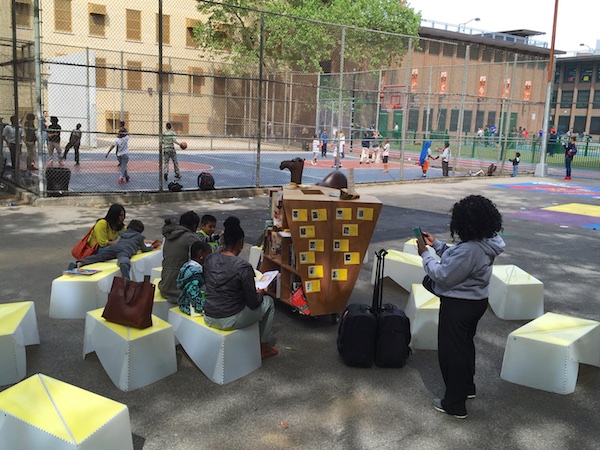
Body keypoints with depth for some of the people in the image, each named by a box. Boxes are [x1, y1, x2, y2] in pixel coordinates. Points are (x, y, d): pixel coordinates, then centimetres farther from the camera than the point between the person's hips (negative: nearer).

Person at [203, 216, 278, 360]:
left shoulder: (209, 259, -3)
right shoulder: (243, 266, -21)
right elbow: (253, 304, -15)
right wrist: (259, 293, 7)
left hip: (209, 318, 6)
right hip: (230, 321, -6)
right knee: (268, 301, 18)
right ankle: (265, 347, 29)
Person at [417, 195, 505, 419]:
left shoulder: (470, 250, -32)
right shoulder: (484, 243, -2)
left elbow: (443, 276, -24)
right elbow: (455, 261, 10)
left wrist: (425, 255, -13)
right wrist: (436, 243, 7)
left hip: (458, 306, -10)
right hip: (476, 301, 10)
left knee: (451, 351, 5)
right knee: (465, 344, 26)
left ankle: (454, 404, 19)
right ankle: (467, 387, 46)